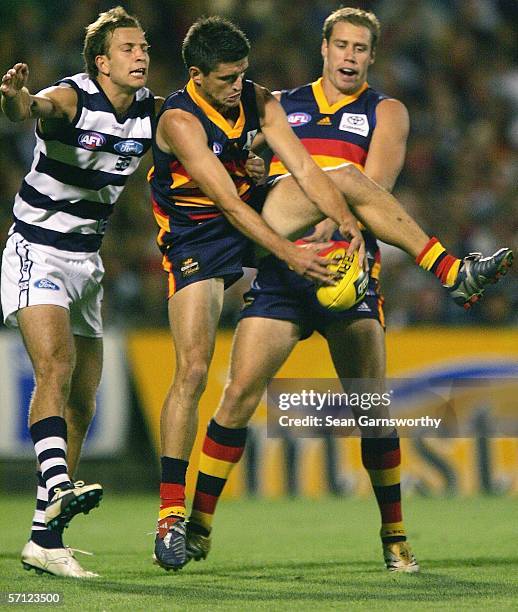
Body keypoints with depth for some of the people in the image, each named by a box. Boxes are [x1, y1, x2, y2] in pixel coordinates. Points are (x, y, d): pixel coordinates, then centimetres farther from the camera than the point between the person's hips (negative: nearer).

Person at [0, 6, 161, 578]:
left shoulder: (152, 111, 0)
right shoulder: (71, 98, -18)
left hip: (86, 261, 7)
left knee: (81, 402, 4)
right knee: (56, 364, -27)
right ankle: (57, 487, -40)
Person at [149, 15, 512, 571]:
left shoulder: (258, 100, -5)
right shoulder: (179, 120, -24)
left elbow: (302, 166, -12)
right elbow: (226, 202, -30)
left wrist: (346, 223, -28)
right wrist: (288, 253, -37)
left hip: (254, 215, 6)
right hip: (196, 242, -6)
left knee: (347, 181, -8)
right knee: (192, 369, -16)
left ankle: (452, 273, -6)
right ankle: (171, 513, -14)